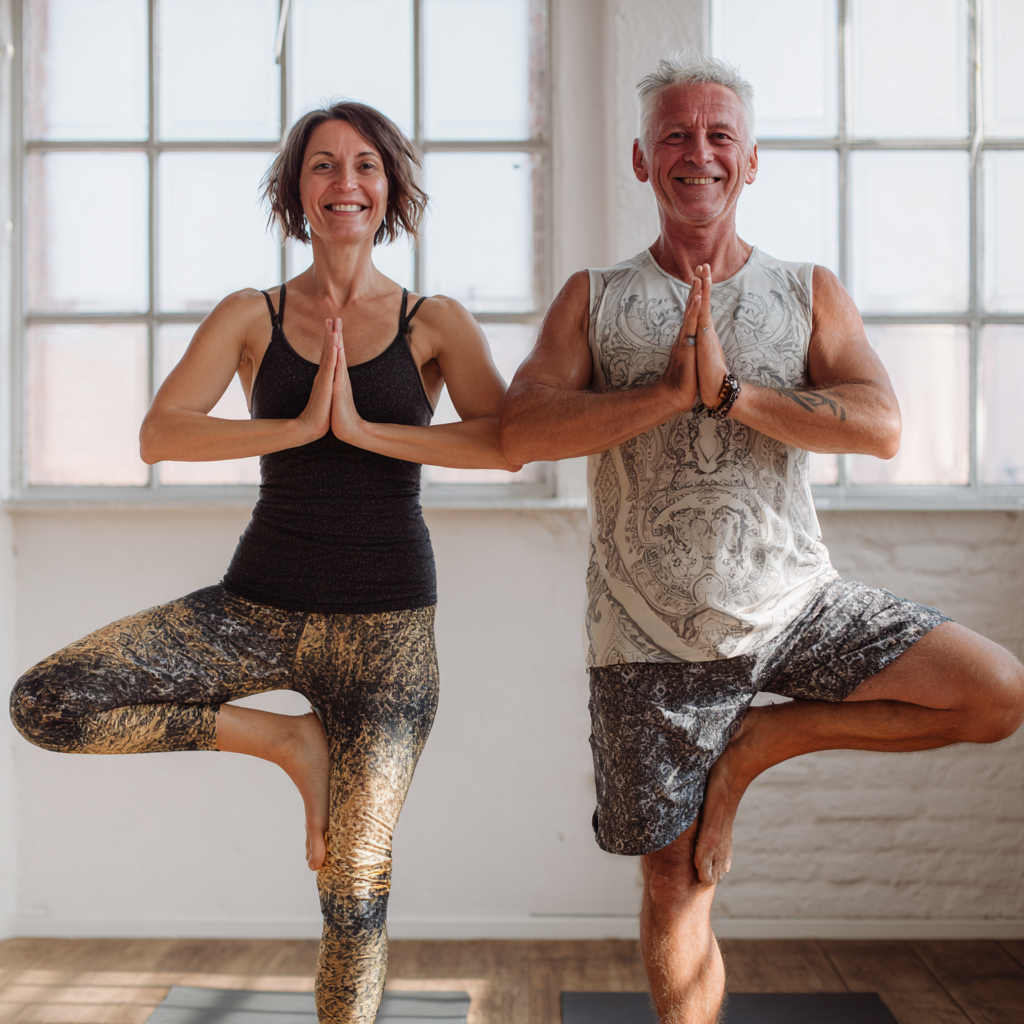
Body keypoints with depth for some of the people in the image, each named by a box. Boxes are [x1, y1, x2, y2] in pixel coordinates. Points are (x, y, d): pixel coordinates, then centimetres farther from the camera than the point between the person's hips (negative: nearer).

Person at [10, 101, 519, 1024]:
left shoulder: (436, 323, 0)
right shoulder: (250, 317, 3)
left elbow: (509, 445, -15)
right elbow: (158, 435, -10)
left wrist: (363, 427, -20)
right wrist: (303, 424, -19)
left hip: (385, 620, -2)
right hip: (260, 605, 2)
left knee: (355, 890, 0)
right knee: (43, 705, -15)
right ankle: (289, 741, 1)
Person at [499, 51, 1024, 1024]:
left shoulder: (810, 294, 6)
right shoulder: (593, 299, 4)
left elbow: (881, 426, -10)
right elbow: (518, 432, -12)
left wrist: (728, 392, -21)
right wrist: (668, 394, -22)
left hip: (795, 605, 2)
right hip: (651, 635, -1)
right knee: (676, 884, 6)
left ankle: (756, 742, 2)